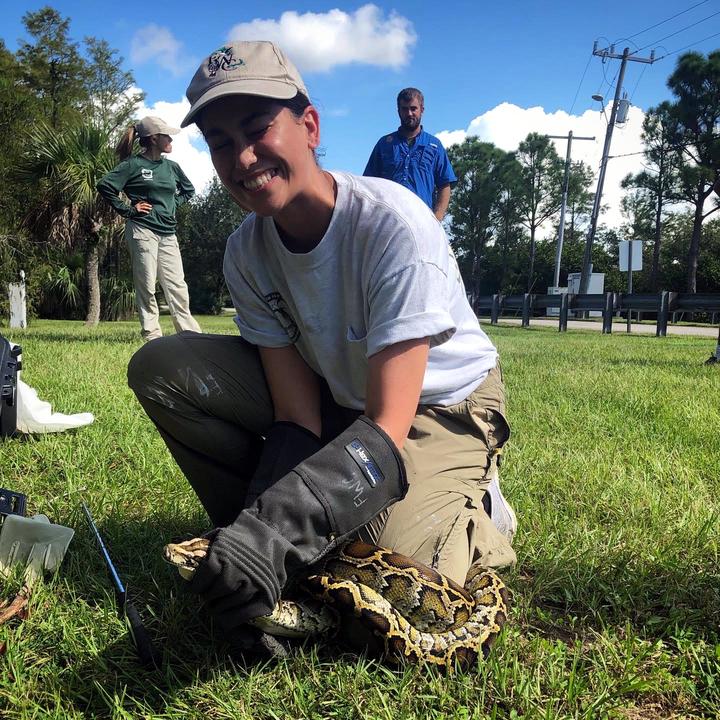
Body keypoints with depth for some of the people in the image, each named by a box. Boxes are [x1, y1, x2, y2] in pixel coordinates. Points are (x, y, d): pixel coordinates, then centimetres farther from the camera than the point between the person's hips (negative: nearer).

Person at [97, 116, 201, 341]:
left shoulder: (171, 166, 14)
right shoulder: (133, 164, -2)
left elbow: (188, 190, 29)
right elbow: (105, 186, -8)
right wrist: (127, 209, -8)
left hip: (168, 233, 5)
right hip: (142, 230, -5)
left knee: (178, 286, 2)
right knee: (146, 286, -2)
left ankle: (191, 334, 4)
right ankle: (152, 335, 3)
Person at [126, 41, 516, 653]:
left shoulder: (393, 224, -30)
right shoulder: (247, 253, -12)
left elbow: (388, 429, -34)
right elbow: (296, 418, -15)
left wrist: (278, 526, -46)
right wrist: (261, 532, -31)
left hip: (445, 406, -4)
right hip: (337, 400, 5)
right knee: (162, 367, -12)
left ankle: (474, 514, 4)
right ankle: (251, 542, -1)